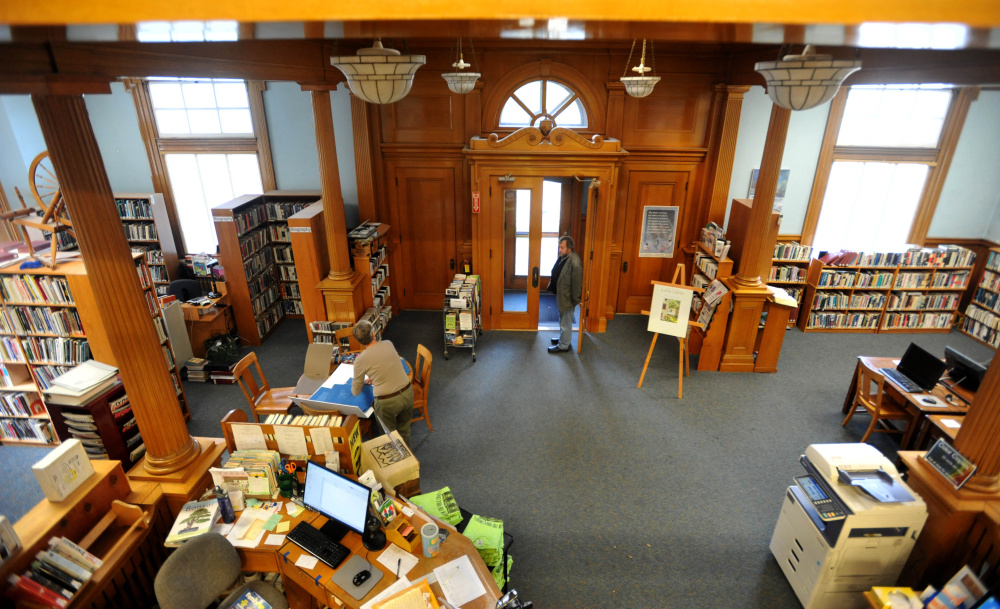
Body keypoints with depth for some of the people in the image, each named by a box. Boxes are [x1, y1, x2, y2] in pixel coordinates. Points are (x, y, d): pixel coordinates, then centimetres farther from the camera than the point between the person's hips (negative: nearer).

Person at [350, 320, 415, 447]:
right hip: (407, 393, 5)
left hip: (388, 402, -5)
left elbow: (356, 392, 0)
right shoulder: (388, 344, -1)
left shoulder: (361, 360, -13)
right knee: (404, 431, 28)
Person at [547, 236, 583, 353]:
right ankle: (563, 338, 44)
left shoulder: (575, 262, -27)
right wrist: (552, 285, 12)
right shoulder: (563, 257, 0)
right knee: (562, 320, 26)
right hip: (560, 294, 9)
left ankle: (563, 346, 22)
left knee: (566, 323, 8)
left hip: (567, 297, -9)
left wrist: (575, 300, -16)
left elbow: (577, 283, -22)